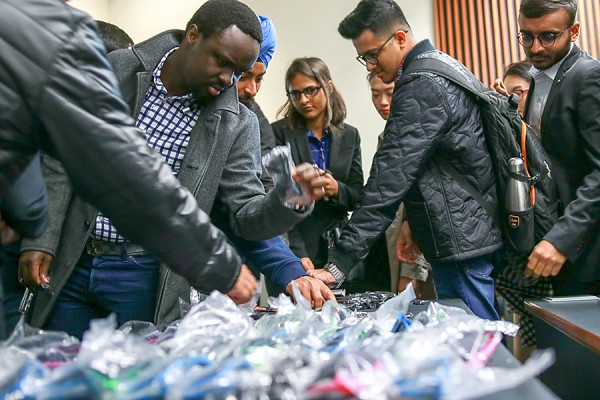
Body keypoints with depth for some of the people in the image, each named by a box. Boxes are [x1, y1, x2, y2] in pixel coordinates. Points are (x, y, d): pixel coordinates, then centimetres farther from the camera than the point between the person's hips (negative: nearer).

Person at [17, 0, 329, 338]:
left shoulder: (237, 124, -6)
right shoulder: (116, 71, -4)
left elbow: (247, 216, -6)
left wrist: (290, 202, -27)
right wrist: (40, 238, -3)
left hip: (143, 276, -1)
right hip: (69, 263, 2)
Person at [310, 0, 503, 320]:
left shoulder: (420, 86, -18)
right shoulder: (444, 66, 13)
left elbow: (390, 178, -25)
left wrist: (339, 265, -25)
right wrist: (415, 220, 13)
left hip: (460, 241, -10)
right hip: (476, 230, 10)